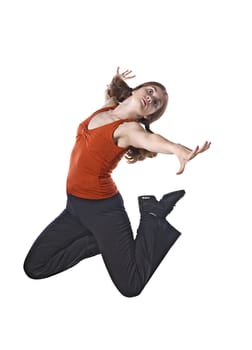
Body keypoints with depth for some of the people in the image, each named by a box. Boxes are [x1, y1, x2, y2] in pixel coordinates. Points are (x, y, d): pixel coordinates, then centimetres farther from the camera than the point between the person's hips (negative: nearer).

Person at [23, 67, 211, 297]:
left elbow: (150, 139, -42)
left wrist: (177, 148, -62)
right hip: (75, 205, 7)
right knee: (34, 267, 7)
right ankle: (104, 242, 13)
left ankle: (153, 215, 5)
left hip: (102, 208, -7)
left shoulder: (130, 128, -15)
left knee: (131, 286, -11)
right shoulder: (106, 109, 5)